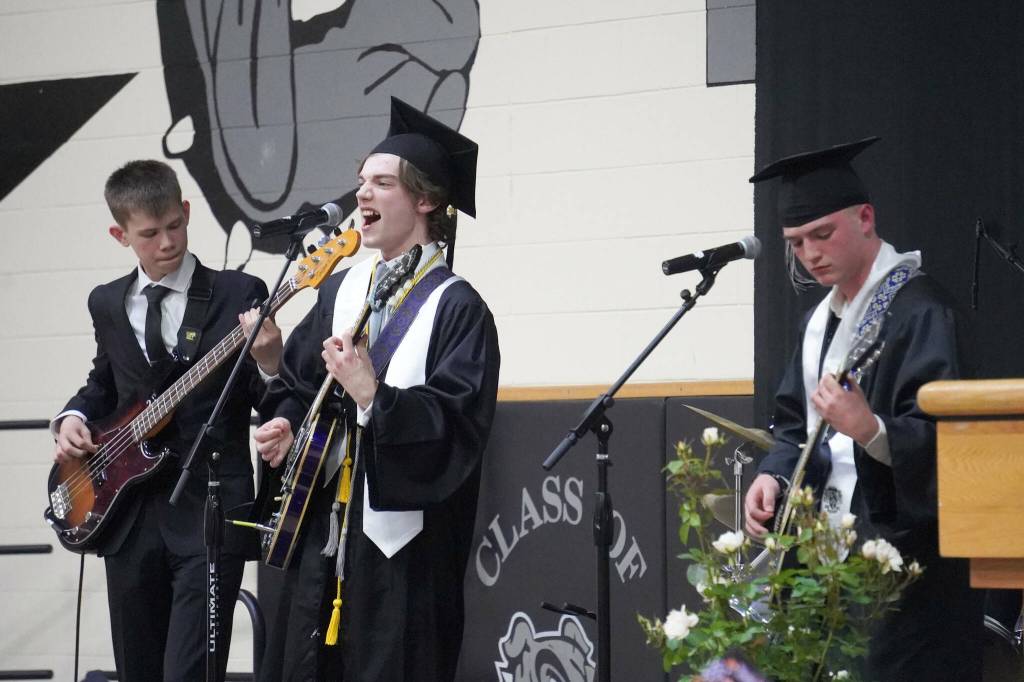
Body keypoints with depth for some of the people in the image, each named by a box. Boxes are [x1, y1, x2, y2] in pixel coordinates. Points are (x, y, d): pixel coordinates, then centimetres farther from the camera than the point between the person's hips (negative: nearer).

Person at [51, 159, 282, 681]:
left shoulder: (238, 296, -3)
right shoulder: (106, 304, 11)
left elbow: (274, 404, -4)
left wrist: (270, 362, -24)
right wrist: (74, 417, 7)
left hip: (209, 514, -5)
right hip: (129, 517, 5)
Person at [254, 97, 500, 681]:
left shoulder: (456, 306, -7)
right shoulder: (341, 291, 14)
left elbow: (458, 423, -16)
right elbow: (298, 385, 19)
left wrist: (373, 396, -25)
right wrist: (288, 424, -1)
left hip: (402, 538, -6)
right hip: (325, 528, 6)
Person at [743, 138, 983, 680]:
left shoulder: (916, 308, -11)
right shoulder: (821, 320, 15)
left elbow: (937, 438, -19)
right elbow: (795, 423, 19)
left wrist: (868, 429, -37)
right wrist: (774, 477, -1)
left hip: (902, 558, -8)